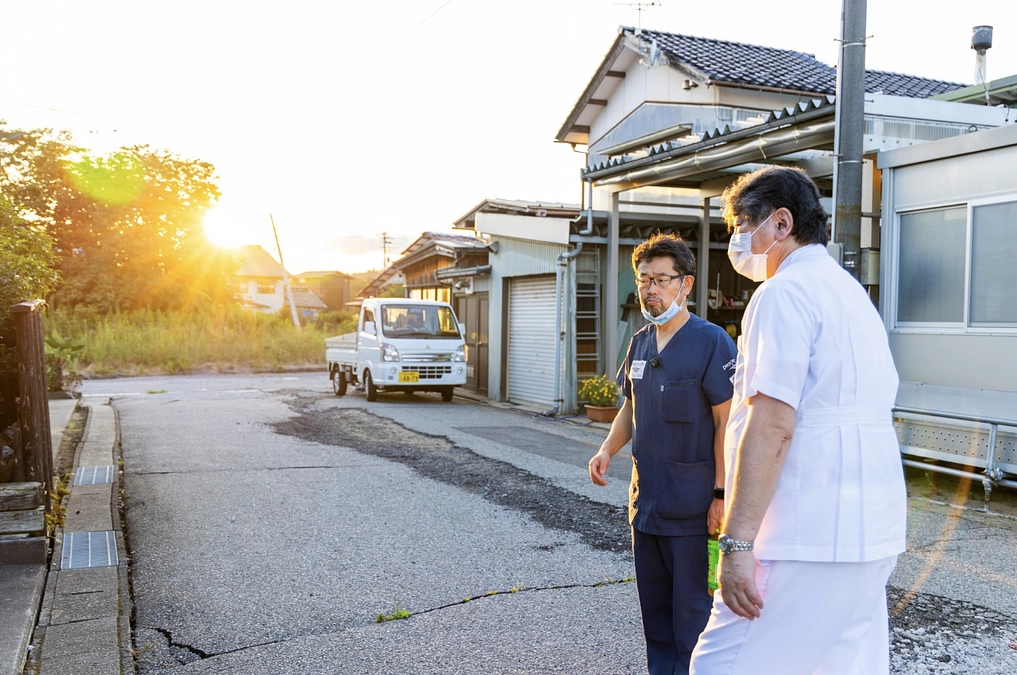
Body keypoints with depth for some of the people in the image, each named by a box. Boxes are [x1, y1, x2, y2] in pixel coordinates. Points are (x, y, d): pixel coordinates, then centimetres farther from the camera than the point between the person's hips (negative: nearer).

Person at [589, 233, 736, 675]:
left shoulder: (711, 341, -12)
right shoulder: (640, 343, 9)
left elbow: (727, 421, -13)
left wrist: (721, 495, -16)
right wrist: (608, 449, 1)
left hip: (692, 507, -7)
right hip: (645, 502, 7)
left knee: (691, 611, 3)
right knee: (655, 609, 17)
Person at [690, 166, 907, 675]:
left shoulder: (784, 294, -11)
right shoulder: (852, 294, 20)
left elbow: (772, 427, -21)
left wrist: (737, 542, -22)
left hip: (810, 541, -10)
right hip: (870, 533, 10)